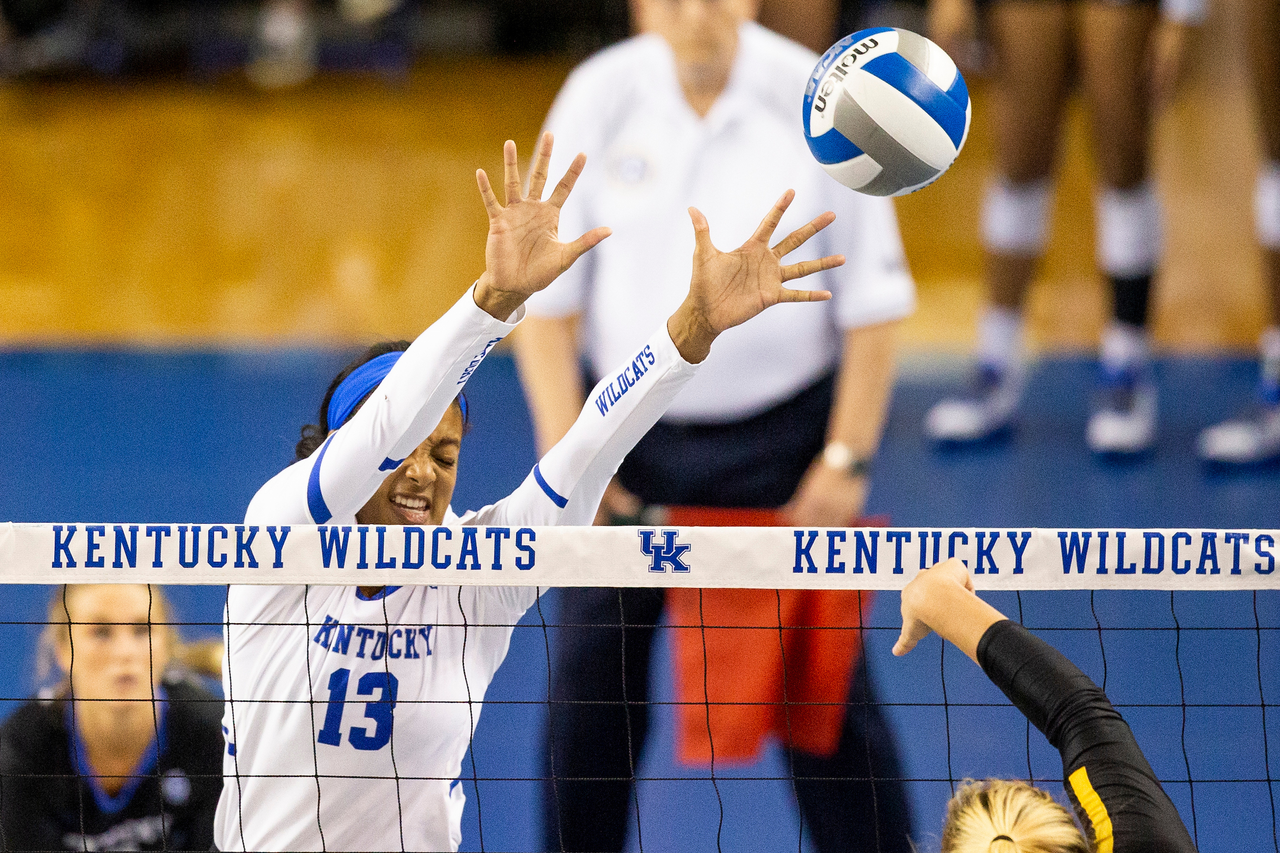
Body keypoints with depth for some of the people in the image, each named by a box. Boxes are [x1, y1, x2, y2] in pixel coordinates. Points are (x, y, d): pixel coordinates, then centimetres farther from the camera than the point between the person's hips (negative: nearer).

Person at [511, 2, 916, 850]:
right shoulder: (598, 98, -6)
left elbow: (873, 301, -4)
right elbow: (543, 295, 0)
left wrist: (847, 459, -8)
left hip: (782, 437, -2)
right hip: (628, 430, 2)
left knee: (822, 684, -1)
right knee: (591, 679, 4)